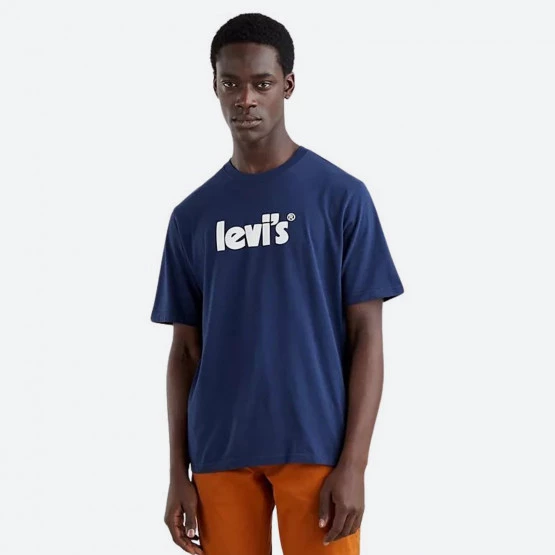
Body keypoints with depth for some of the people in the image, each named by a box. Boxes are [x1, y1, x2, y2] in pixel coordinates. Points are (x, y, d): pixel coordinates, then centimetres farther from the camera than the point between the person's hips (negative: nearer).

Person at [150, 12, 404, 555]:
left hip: (315, 448, -3)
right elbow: (186, 350, 13)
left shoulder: (341, 197, 0)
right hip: (219, 455, 3)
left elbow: (366, 335, -2)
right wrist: (178, 471, 6)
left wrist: (353, 463, -9)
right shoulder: (192, 216, 10)